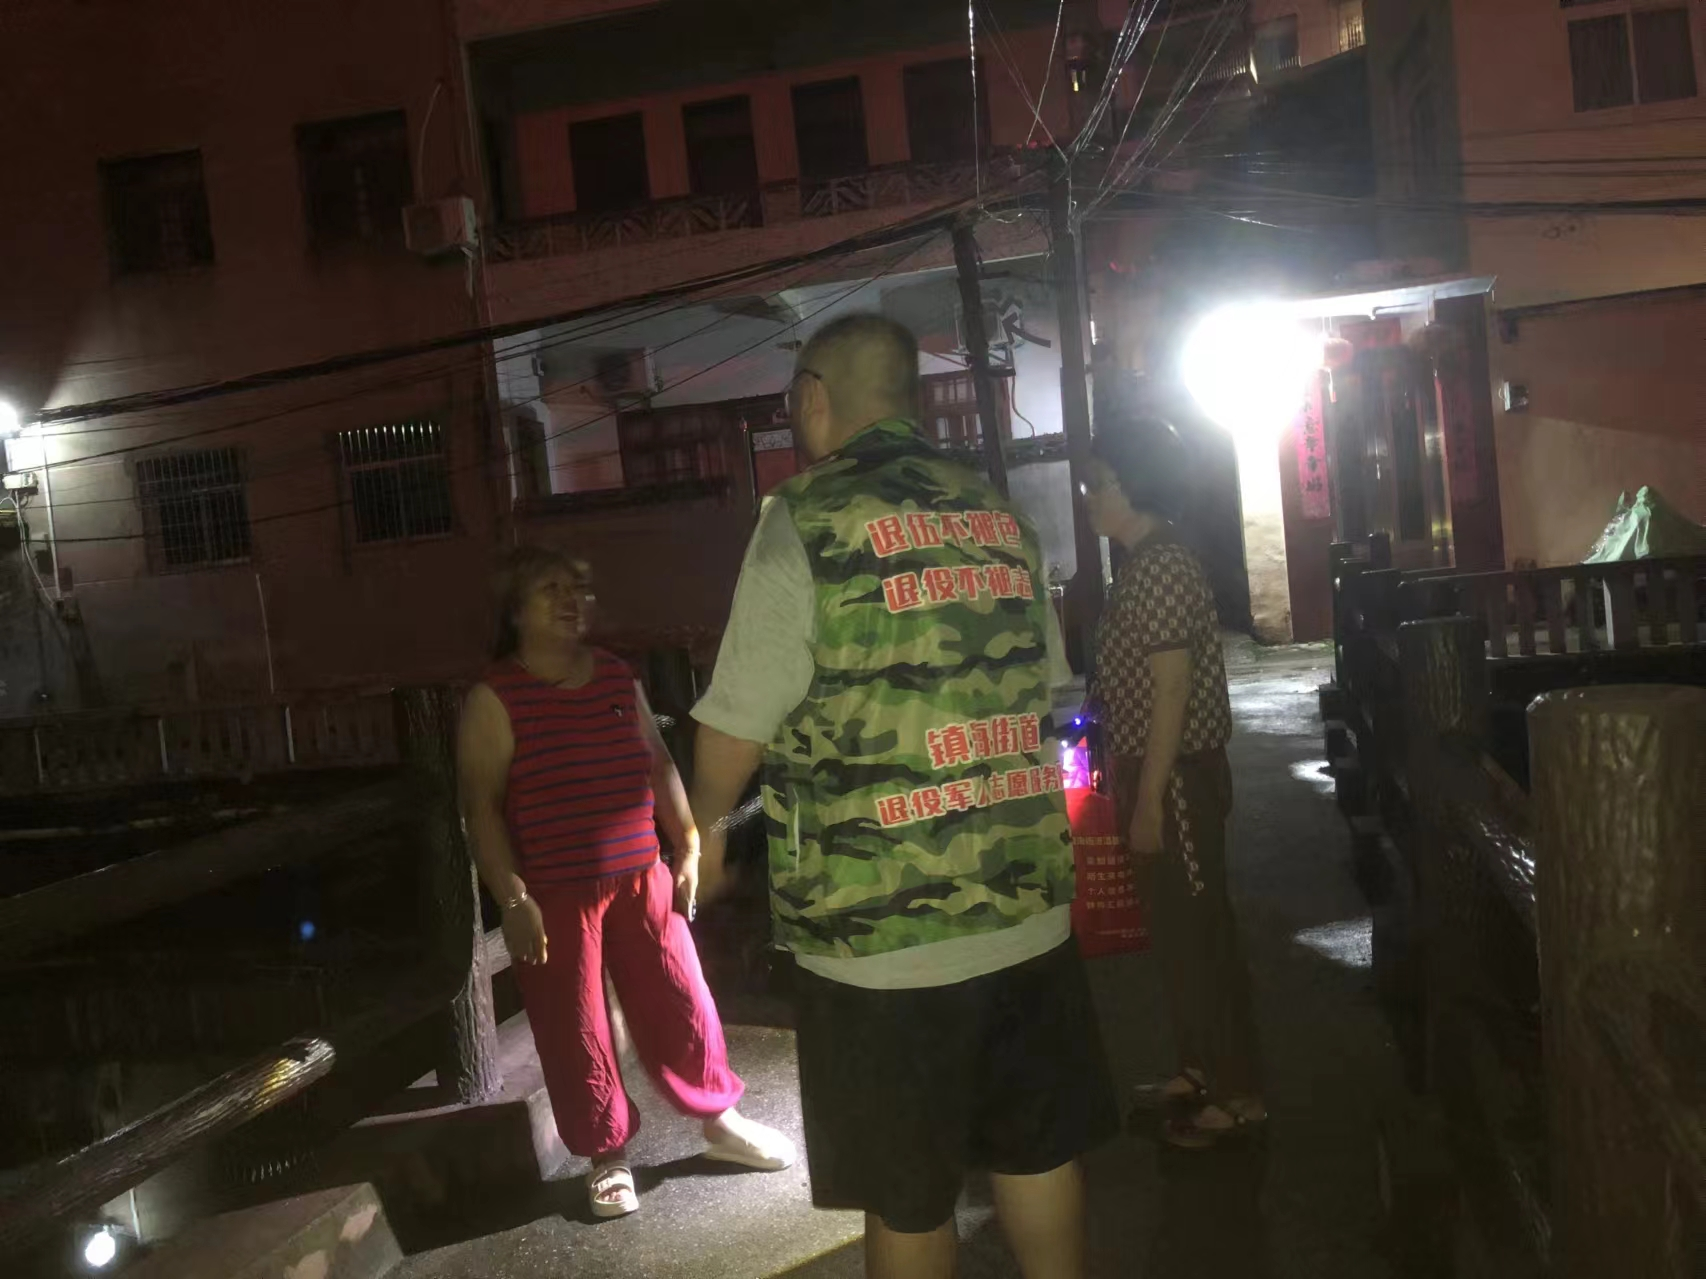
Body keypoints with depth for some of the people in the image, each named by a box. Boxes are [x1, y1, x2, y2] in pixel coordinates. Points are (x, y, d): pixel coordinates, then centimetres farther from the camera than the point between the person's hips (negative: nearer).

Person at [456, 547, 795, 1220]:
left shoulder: (618, 678, 7)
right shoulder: (495, 698, -9)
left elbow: (659, 764, 14)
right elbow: (481, 805, -11)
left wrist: (689, 843, 10)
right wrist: (511, 899, -16)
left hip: (641, 878, 4)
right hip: (553, 894, -4)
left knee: (681, 1005, 10)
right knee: (575, 1031, 6)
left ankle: (720, 1119, 30)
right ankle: (607, 1157, 25)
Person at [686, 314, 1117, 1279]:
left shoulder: (810, 522, -10)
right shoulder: (1001, 516, 7)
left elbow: (736, 726, -6)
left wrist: (706, 829, 13)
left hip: (884, 935, -5)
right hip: (1028, 910, 6)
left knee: (908, 1202, 12)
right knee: (1040, 1155, 20)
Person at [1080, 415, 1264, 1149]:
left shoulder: (1164, 570, -19)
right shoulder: (1141, 567, 12)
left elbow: (1172, 692, -22)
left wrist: (1150, 801, -21)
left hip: (1177, 780, -10)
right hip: (1155, 775, 10)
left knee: (1199, 932, 1)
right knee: (1176, 929, 18)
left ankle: (1237, 1094, 13)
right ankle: (1199, 1069, 31)